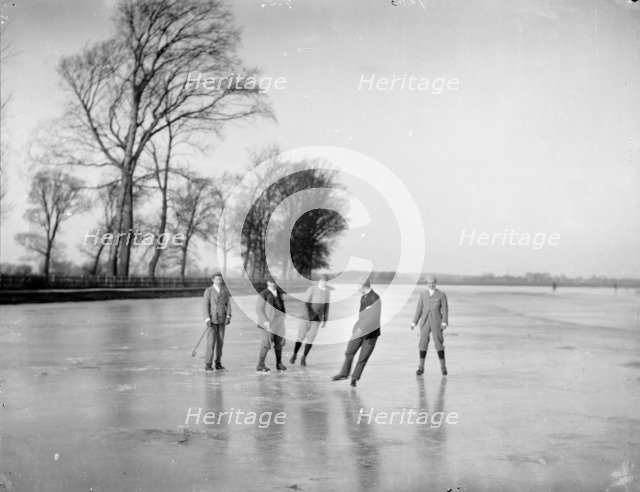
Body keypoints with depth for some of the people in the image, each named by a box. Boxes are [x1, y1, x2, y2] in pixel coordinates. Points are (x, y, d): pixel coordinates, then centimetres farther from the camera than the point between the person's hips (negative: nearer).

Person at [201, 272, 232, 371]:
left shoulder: (225, 291, 6)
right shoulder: (208, 291, -4)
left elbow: (228, 304, 6)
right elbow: (205, 305, -8)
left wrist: (228, 316, -8)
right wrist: (207, 319, -17)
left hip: (222, 320, 4)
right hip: (212, 320, -4)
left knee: (220, 342, 4)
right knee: (211, 342, -9)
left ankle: (218, 364, 11)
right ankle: (208, 365, -4)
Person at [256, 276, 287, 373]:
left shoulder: (279, 293, 12)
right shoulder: (263, 294, -8)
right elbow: (259, 309, -11)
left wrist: (284, 319, 12)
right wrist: (265, 321, -20)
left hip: (278, 321, 6)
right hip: (268, 322, -6)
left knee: (279, 342, 10)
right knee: (267, 342, -13)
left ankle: (279, 363, 23)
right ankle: (260, 366, -11)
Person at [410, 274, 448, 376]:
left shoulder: (441, 295, 2)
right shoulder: (423, 295, 11)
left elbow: (445, 309, -3)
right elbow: (419, 309, 8)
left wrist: (444, 322, -16)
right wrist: (414, 322, -3)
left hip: (436, 322, -2)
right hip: (425, 322, 2)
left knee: (439, 344, -5)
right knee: (423, 344, -1)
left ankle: (443, 367, 5)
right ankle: (421, 368, 6)